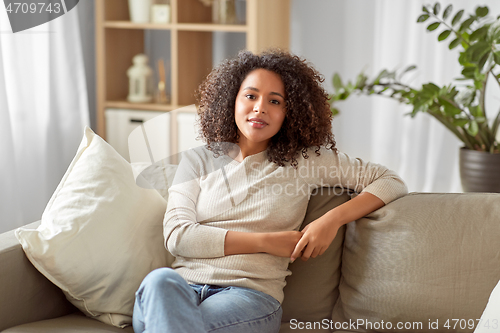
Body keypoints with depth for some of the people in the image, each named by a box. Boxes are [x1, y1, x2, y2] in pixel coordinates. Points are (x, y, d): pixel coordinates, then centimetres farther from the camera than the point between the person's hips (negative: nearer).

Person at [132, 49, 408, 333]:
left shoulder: (305, 161, 13)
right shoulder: (198, 160, 16)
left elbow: (391, 182, 13)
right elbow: (177, 235, 3)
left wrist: (333, 219, -5)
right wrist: (266, 242, -4)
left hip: (250, 294, -3)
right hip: (183, 285, 3)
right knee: (161, 280, -36)